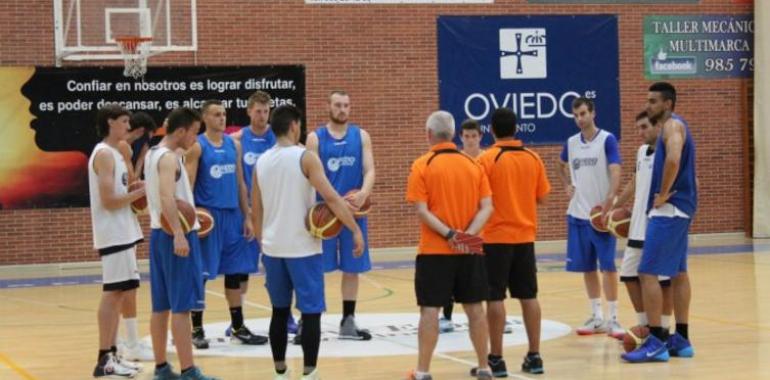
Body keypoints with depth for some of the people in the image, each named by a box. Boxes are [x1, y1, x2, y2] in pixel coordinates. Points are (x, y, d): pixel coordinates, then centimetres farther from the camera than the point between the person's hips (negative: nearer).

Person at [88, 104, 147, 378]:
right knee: (113, 294, -9)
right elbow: (108, 200, -20)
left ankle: (112, 355, 16)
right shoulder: (104, 154, -14)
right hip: (114, 235, -10)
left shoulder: (114, 153, 17)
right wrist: (140, 192, -13)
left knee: (119, 294, 11)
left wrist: (138, 192, 7)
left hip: (123, 233, 10)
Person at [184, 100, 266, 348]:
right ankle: (196, 329, 9)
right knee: (200, 274, 0)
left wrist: (247, 217, 10)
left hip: (233, 215, 6)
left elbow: (240, 183, 14)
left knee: (236, 272, 8)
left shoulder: (233, 144, 11)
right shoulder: (197, 146, -5)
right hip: (207, 215, -6)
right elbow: (188, 184, -9)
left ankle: (238, 328, 17)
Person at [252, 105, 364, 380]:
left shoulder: (262, 162, 6)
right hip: (303, 248, -5)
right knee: (311, 312, 1)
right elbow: (331, 197, -17)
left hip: (273, 248, 5)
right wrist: (356, 230, -13)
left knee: (279, 311, 15)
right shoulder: (305, 157, -10)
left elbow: (256, 212, 11)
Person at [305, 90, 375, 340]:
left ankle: (348, 322, 18)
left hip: (354, 210, 3)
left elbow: (369, 170, -2)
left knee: (352, 268, 8)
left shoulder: (361, 136, 7)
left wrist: (364, 193, -23)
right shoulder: (315, 138, 0)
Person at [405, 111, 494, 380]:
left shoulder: (422, 165, -5)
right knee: (474, 308, 10)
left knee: (430, 310, 0)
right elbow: (486, 208, -1)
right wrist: (469, 234, -12)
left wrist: (449, 234, -17)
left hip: (434, 251, -3)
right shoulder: (473, 164, 6)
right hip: (470, 251, 3)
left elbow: (422, 211, -13)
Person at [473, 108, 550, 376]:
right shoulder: (533, 158, 3)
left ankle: (496, 359, 1)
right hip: (525, 236, 4)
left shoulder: (487, 159, -11)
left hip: (496, 237, -4)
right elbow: (542, 197, 9)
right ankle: (534, 356, 12)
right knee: (529, 296, 9)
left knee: (495, 297, 0)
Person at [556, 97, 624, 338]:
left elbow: (615, 172, -16)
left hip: (600, 213, -5)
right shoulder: (571, 143, 9)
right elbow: (562, 166, 30)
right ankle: (596, 317, 16)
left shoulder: (607, 140, -7)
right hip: (577, 214, 5)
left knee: (607, 266, -6)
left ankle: (613, 318, 0)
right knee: (587, 267, 8)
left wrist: (609, 202, -28)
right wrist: (567, 185, 12)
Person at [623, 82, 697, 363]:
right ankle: (681, 339, 18)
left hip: (670, 208, -11)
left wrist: (663, 195, -22)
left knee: (648, 272, -11)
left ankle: (656, 342, -11)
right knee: (677, 272, 13)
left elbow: (673, 160, -32)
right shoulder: (674, 126, 19)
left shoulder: (672, 125, -13)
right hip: (680, 208, 11)